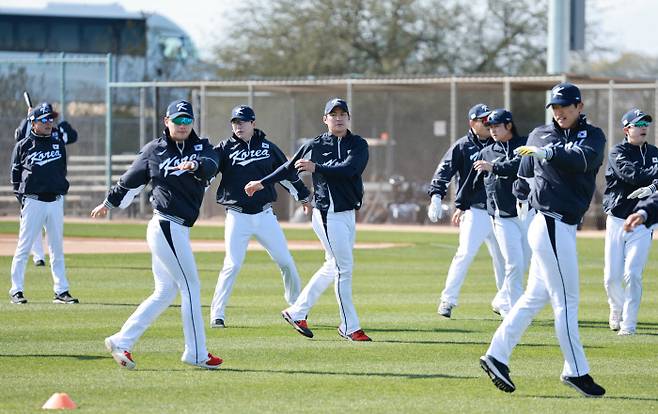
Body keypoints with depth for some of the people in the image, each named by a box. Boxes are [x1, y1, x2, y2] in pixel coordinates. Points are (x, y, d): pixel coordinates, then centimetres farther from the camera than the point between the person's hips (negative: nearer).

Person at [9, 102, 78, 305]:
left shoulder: (58, 140, 9)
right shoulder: (23, 145, 0)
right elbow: (15, 175, 3)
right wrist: (22, 198, -3)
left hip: (56, 201, 4)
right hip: (33, 202, -4)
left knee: (57, 248, 8)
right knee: (24, 247, -2)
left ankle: (61, 291, 11)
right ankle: (16, 291, 3)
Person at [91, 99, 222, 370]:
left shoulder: (201, 147, 8)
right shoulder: (154, 150, 0)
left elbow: (211, 165, -14)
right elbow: (130, 179, 13)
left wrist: (196, 165, -36)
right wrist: (109, 203, 24)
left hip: (177, 230, 6)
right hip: (167, 227, -6)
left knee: (165, 293, 9)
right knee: (191, 288, -5)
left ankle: (121, 341, 15)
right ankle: (196, 353, 2)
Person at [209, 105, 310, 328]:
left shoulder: (267, 147, 7)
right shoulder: (225, 149, 0)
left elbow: (287, 173, 18)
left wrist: (303, 196, 26)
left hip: (265, 215, 2)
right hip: (237, 217, -2)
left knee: (286, 261, 5)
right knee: (232, 265, -11)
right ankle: (217, 314, -3)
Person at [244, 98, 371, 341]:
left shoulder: (358, 145, 2)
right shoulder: (316, 145, -1)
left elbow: (350, 169, -17)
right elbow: (290, 167, 12)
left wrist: (317, 168, -27)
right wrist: (263, 183, 19)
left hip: (348, 214, 5)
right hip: (328, 214, -5)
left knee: (333, 267, 13)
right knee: (344, 268, -7)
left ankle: (297, 312, 26)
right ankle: (350, 327, -2)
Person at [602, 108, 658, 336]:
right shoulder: (618, 153, -6)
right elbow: (632, 175, -22)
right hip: (617, 221, -2)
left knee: (632, 274, -10)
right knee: (612, 277, 0)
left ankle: (629, 323, -2)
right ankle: (617, 309, 29)